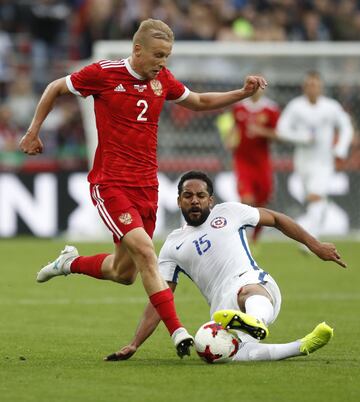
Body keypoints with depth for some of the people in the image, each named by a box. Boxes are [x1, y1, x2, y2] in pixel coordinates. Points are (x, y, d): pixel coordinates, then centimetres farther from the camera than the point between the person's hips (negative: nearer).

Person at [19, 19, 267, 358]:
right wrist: (33, 132, 9)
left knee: (124, 273, 11)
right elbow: (55, 89, 6)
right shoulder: (103, 74, -10)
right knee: (145, 252, -22)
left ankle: (70, 263, 40)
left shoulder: (162, 79, 5)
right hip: (110, 184, -6)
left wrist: (243, 93, 9)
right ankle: (178, 333, -22)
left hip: (146, 186, 6)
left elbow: (199, 102, 22)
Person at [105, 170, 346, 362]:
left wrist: (316, 246, 19)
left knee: (248, 291, -44)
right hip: (222, 307, 1)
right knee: (238, 354, -38)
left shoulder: (227, 213, 19)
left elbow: (276, 219, 27)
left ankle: (256, 322, -76)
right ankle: (303, 346, -30)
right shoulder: (173, 245, 21)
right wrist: (135, 344, 8)